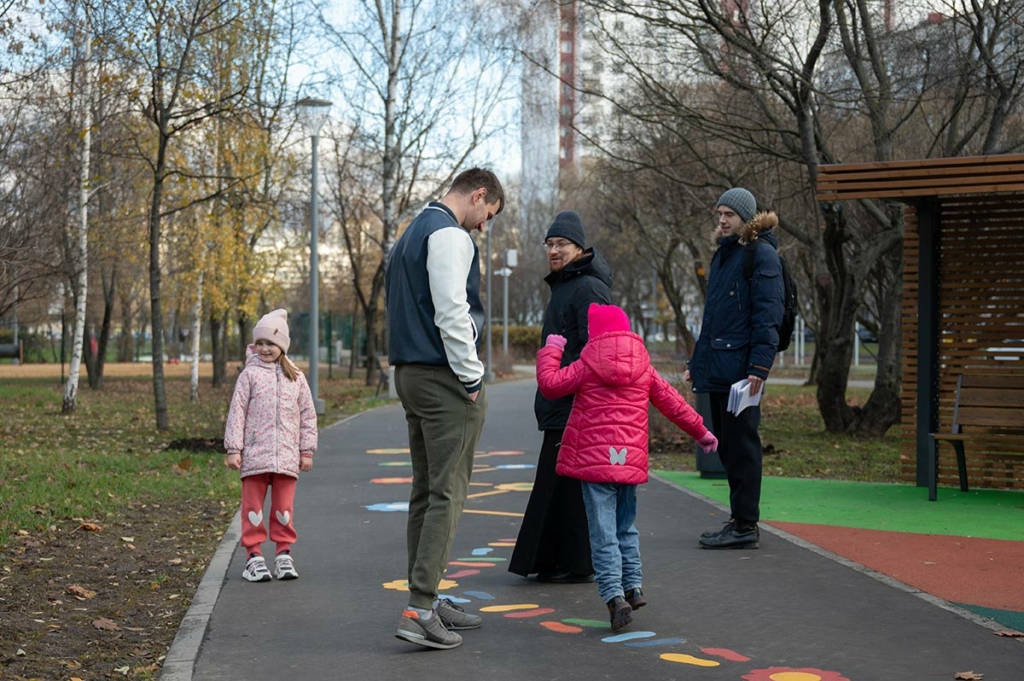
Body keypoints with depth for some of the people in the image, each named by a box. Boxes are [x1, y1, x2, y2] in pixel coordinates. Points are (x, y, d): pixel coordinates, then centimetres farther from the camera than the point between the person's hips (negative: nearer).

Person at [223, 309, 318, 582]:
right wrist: (233, 449, -6)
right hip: (254, 455, -2)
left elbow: (308, 414, 13)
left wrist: (307, 450, 8)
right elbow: (237, 413, 0)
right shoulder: (249, 374, 3)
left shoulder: (295, 377, 10)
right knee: (253, 505, 2)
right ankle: (254, 554, 8)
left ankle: (284, 552, 16)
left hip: (286, 456, 2)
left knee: (284, 507, 6)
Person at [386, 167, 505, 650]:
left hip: (410, 372, 10)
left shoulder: (413, 233, 21)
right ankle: (420, 610, -12)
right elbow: (452, 312, -20)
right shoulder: (450, 235, -11)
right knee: (447, 493, -9)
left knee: (426, 489, 13)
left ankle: (427, 599, 20)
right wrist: (472, 378, -14)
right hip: (443, 378, -10)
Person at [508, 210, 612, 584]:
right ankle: (553, 561, 19)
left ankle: (575, 563, 1)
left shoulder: (589, 289, -13)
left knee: (567, 483, -6)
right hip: (559, 408, 10)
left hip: (576, 408, -10)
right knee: (557, 483, 13)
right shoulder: (563, 287, 18)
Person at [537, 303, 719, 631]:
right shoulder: (644, 368, 10)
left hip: (594, 458, -4)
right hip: (631, 459, 4)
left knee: (603, 532, -5)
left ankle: (615, 595, -15)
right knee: (626, 527, 21)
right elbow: (671, 402, 16)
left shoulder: (586, 367, -3)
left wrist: (550, 351, 15)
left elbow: (550, 384, -1)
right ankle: (634, 586, 20)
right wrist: (700, 431, 27)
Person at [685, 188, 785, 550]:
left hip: (740, 367, -9)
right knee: (726, 445, 12)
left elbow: (768, 315, -15)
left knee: (740, 445, -5)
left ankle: (746, 526, 0)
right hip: (717, 367, 9)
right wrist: (696, 362, 22)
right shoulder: (722, 255, 20)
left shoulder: (761, 255, -8)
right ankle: (739, 521, 20)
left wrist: (758, 366, -22)